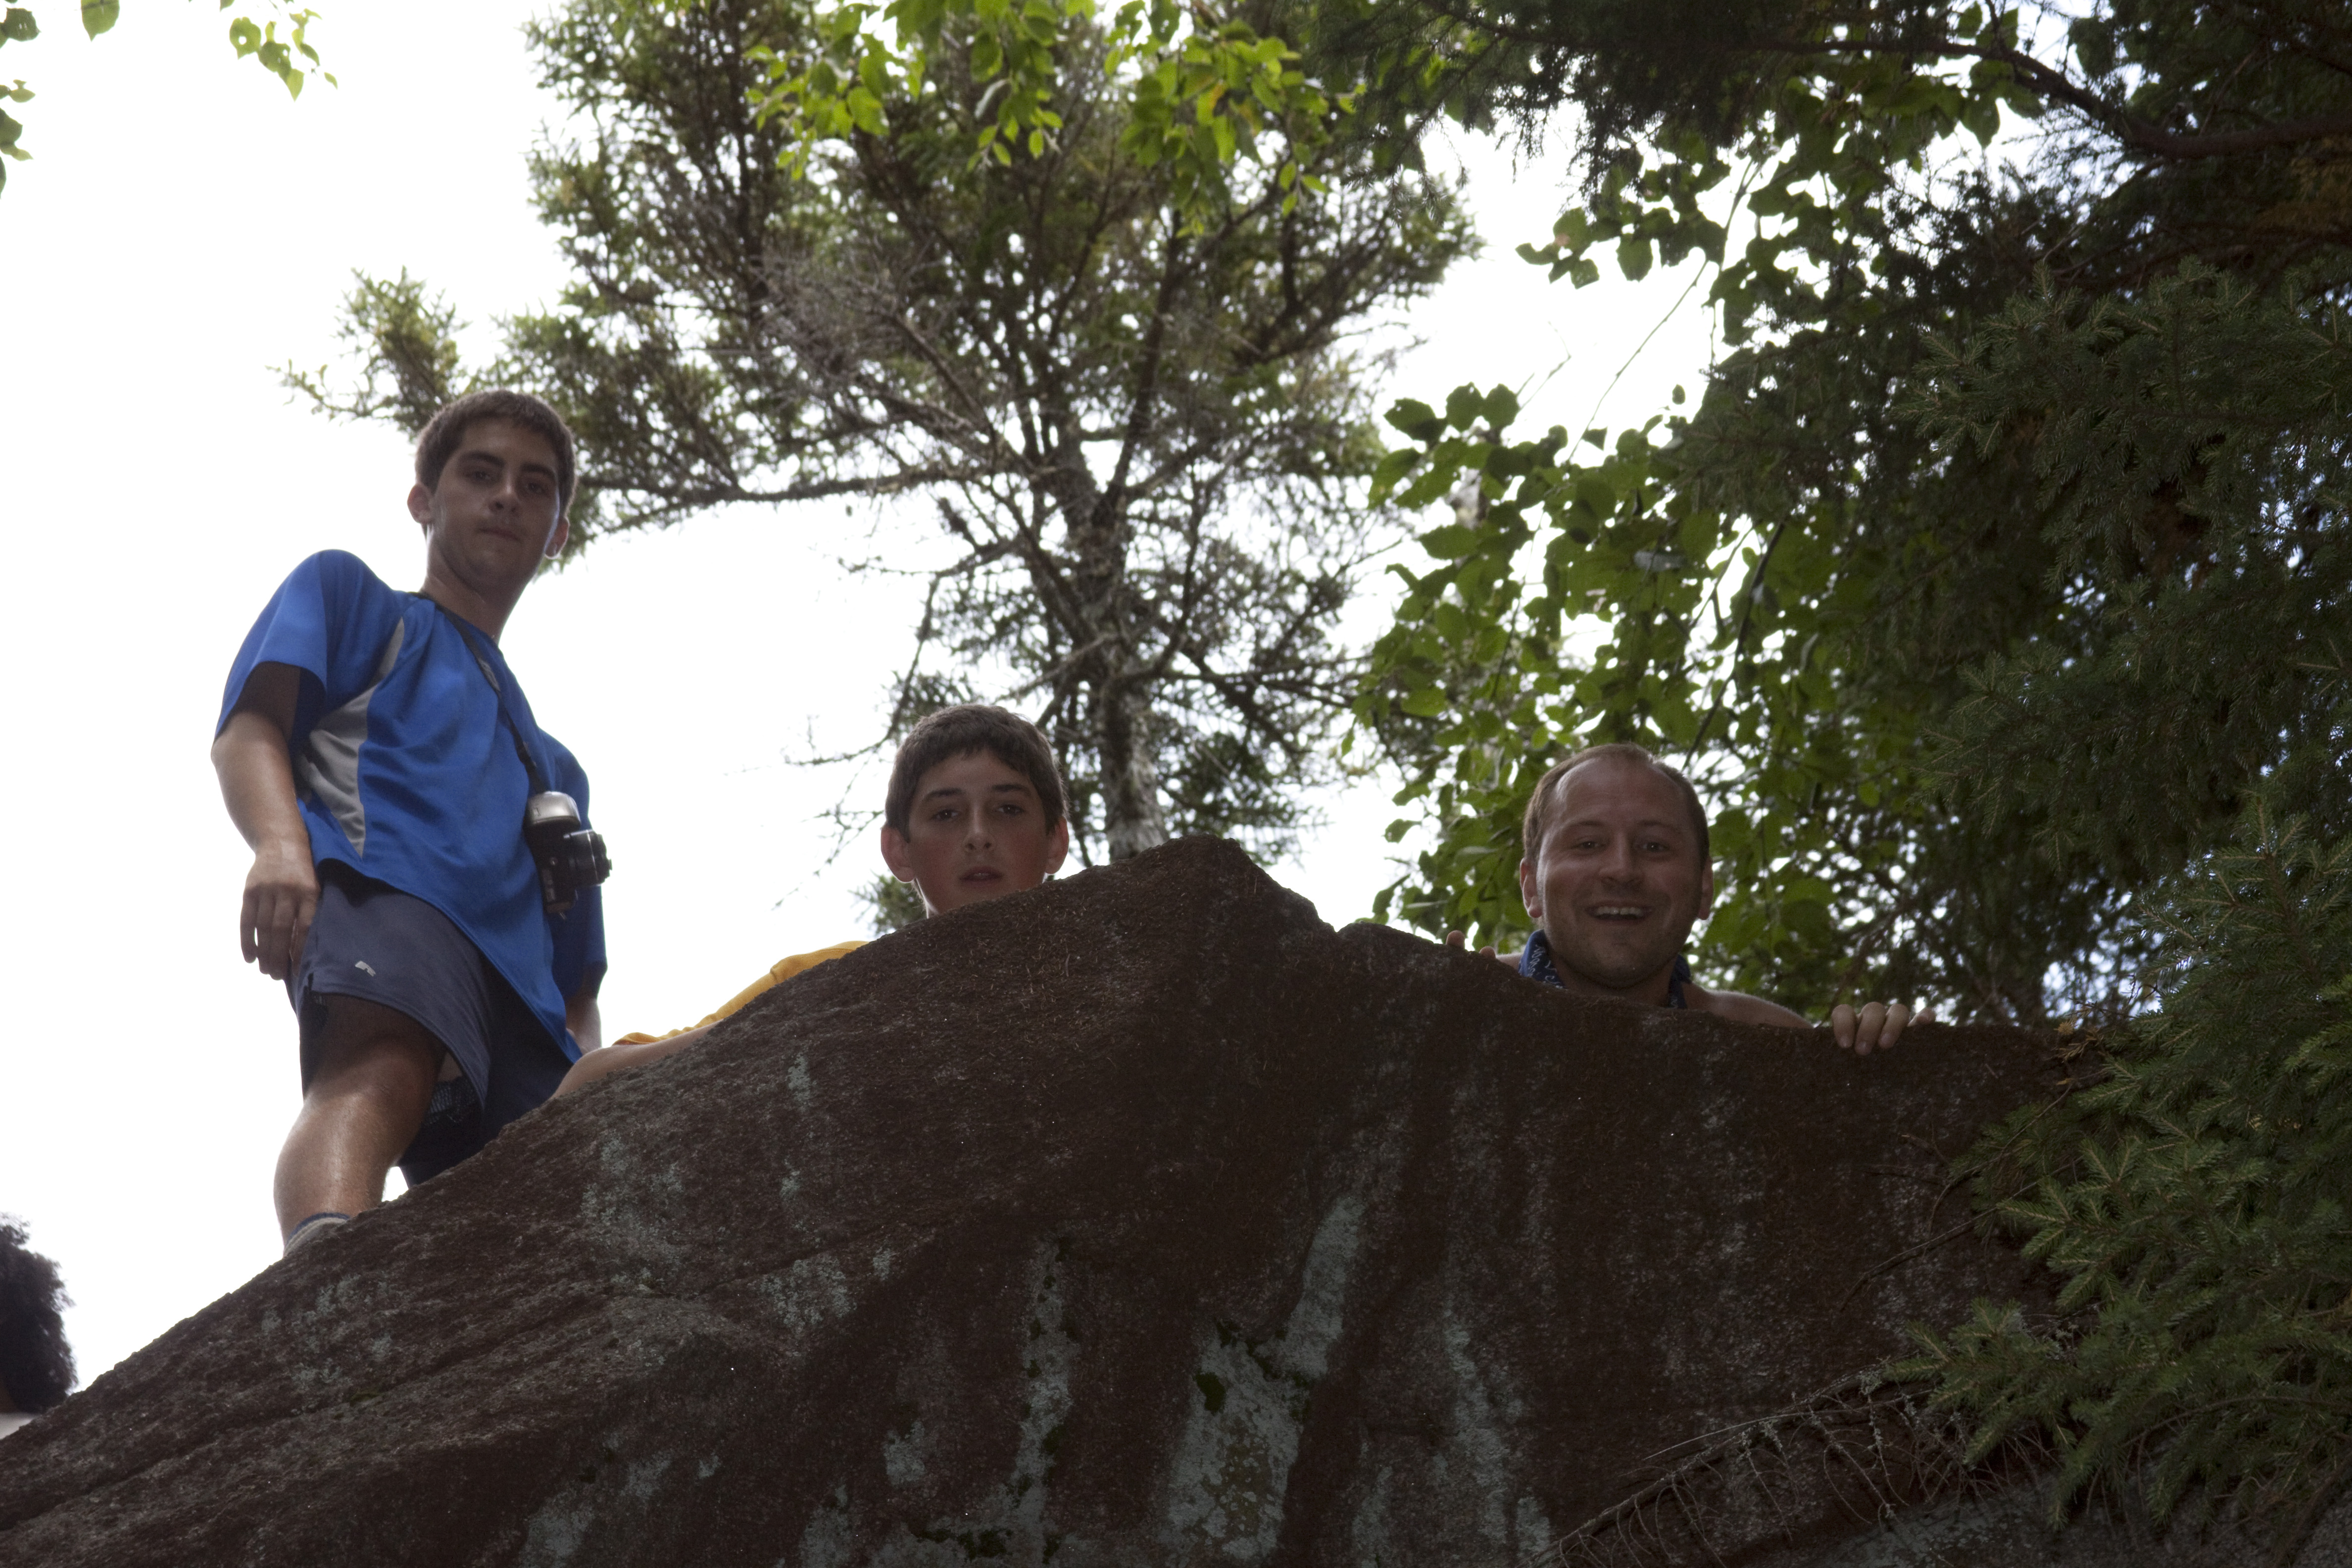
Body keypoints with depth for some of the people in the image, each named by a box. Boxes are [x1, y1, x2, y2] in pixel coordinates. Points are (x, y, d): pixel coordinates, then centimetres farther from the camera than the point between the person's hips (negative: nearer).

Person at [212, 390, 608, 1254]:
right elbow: (247, 731, 10)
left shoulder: (555, 767, 43)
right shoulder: (348, 593, 32)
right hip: (381, 888, -5)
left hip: (521, 993, 5)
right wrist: (280, 843, -14)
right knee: (379, 1068, -40)